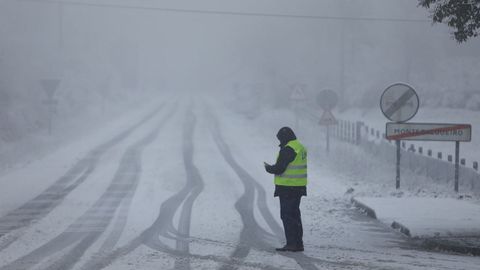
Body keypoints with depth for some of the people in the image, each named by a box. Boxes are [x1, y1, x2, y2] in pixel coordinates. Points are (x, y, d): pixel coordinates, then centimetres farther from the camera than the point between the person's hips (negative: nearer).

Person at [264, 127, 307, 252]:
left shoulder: (287, 149, -17)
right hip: (299, 188, 9)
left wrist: (268, 167, 1)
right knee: (295, 215, 16)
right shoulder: (301, 148, 14)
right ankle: (298, 243, 19)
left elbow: (279, 168, -18)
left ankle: (292, 243, -6)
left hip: (287, 188, -9)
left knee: (287, 215, -4)